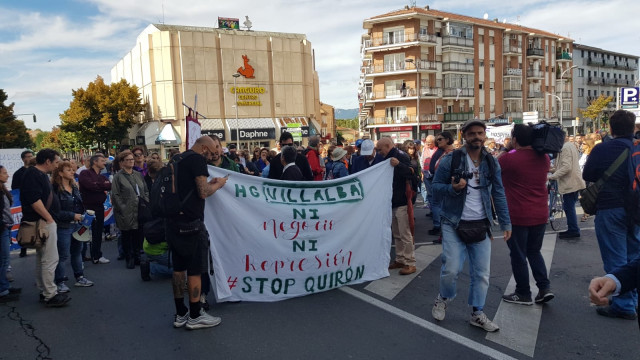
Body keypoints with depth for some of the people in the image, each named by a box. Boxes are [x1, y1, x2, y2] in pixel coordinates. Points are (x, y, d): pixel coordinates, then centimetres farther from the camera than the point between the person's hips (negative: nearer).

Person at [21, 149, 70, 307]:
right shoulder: (33, 174, -15)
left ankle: (44, 292, 25)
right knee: (50, 259, -7)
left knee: (41, 259, 16)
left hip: (46, 222, 11)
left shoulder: (41, 175, 17)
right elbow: (34, 200, -23)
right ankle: (50, 295, -1)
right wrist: (50, 219, -18)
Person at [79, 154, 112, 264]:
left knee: (98, 232, 12)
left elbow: (110, 186, 0)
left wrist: (97, 185, -9)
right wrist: (103, 186, -7)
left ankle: (97, 256, 22)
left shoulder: (102, 177, 17)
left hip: (99, 207, 7)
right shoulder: (85, 173, -5)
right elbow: (90, 186, -21)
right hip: (87, 207, -6)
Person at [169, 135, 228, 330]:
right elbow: (203, 192, -17)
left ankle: (180, 314, 21)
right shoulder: (197, 159, -11)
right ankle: (195, 316, 8)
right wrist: (218, 184, 0)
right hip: (190, 222, -9)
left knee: (178, 267, 13)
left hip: (174, 220, 9)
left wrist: (209, 183, 19)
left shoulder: (179, 159, 17)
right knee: (195, 269, 0)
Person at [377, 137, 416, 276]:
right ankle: (400, 260, 25)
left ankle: (410, 263, 3)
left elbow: (411, 174, -23)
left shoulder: (401, 156, -13)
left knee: (405, 234, -4)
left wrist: (398, 164, -36)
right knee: (396, 234, 15)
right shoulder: (387, 158, 15)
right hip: (392, 202, 9)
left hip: (402, 203, -9)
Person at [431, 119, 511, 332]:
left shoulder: (491, 163, 6)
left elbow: (499, 194, 8)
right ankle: (443, 299, 23)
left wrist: (505, 223, 5)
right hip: (454, 224, -3)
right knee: (451, 269, -8)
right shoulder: (451, 160, -6)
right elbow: (435, 185, -2)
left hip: (481, 226, 4)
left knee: (482, 273, 6)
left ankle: (477, 314, 23)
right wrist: (452, 188, -22)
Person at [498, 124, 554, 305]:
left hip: (517, 217, -6)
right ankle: (545, 287, 15)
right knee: (534, 251, 22)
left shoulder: (508, 158, -16)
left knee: (518, 255, 7)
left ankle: (523, 294, 16)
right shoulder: (544, 158, 2)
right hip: (540, 215, 6)